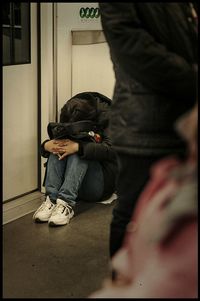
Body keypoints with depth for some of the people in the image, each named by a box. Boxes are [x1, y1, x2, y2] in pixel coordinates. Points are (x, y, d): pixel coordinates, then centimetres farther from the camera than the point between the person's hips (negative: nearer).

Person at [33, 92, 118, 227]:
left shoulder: (106, 121, -9)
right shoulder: (68, 124, 6)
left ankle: (67, 203, -41)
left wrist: (78, 147, -37)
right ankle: (52, 199, -31)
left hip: (101, 184, -4)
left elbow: (110, 150, -27)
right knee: (59, 146, -19)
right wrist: (47, 145, -21)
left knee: (80, 152, -29)